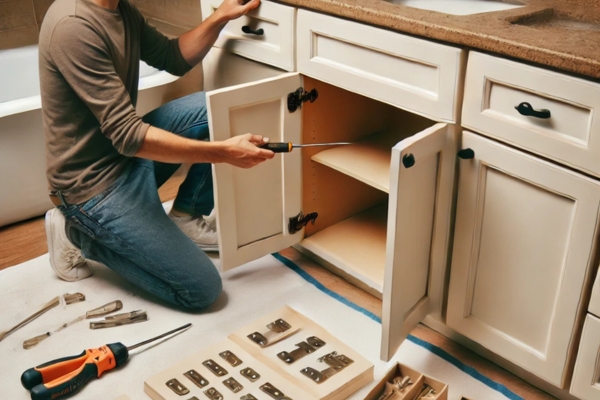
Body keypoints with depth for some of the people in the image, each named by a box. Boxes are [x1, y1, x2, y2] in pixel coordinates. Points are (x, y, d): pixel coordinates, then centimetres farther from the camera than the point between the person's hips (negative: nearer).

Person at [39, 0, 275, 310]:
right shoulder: (74, 25, -27)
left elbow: (173, 58, 13)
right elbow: (127, 135, -28)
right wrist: (223, 152, -27)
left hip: (127, 154, 9)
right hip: (95, 184, -9)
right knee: (201, 290, -7)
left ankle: (186, 218, 10)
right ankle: (80, 236, 5)